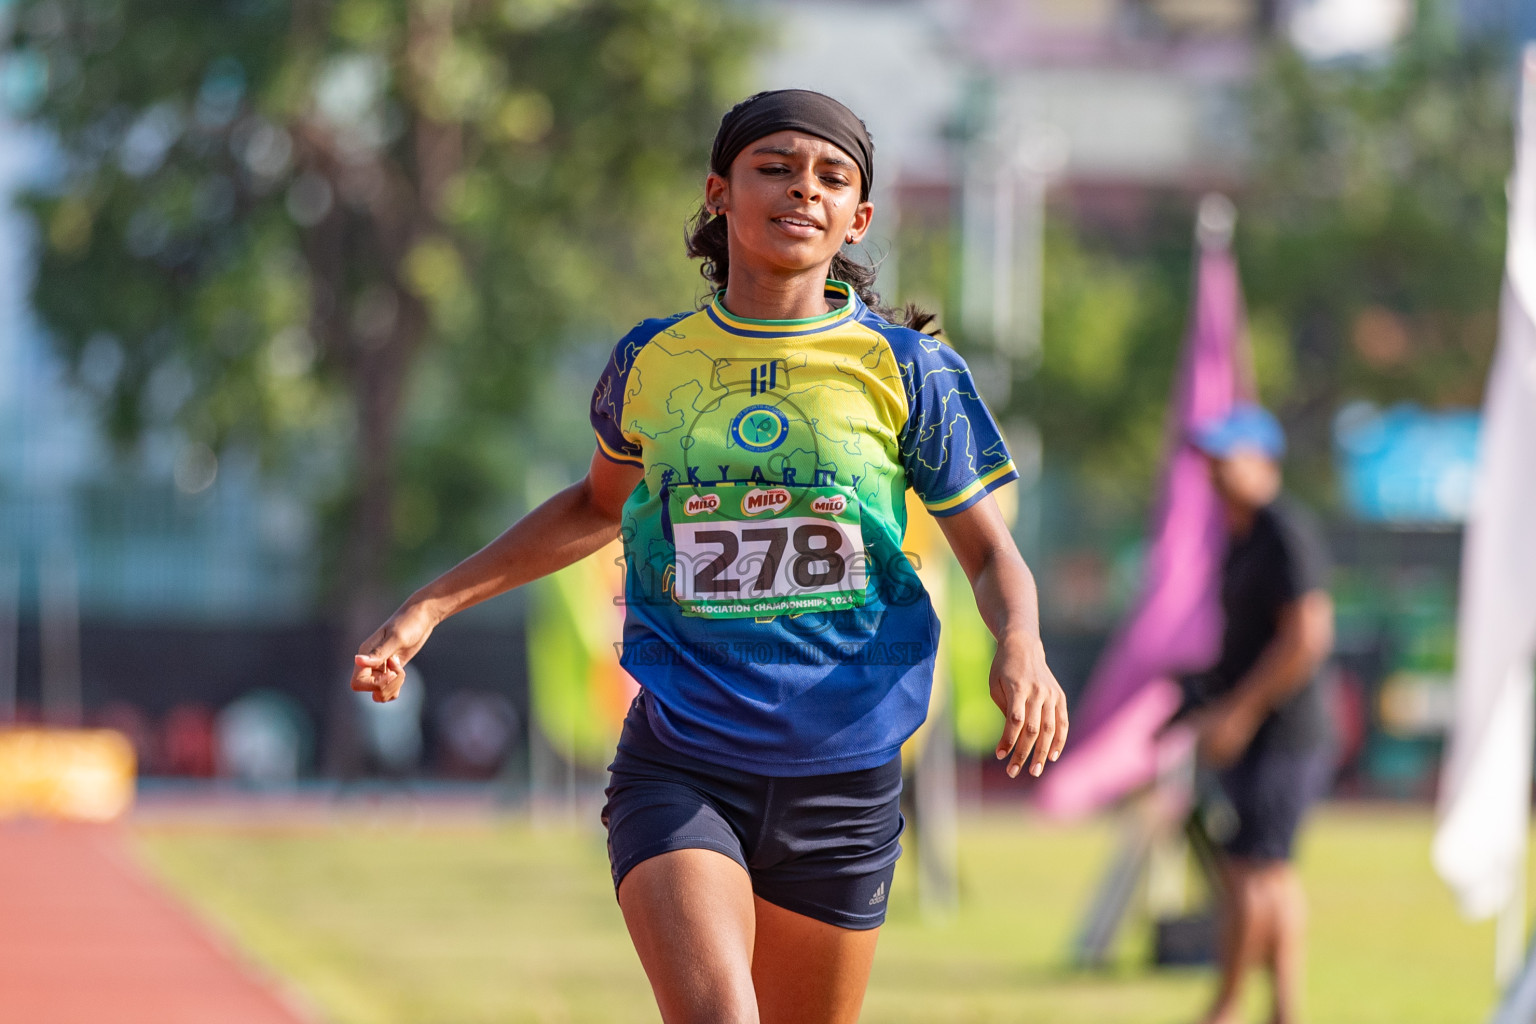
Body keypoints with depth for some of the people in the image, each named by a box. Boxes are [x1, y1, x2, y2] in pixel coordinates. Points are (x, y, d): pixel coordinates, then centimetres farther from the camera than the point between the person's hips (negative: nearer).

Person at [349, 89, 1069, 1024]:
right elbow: (599, 505, 24)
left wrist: (1021, 648, -16)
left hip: (840, 778, 1)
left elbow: (991, 554, 6)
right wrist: (432, 605, 19)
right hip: (678, 772, 0)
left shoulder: (906, 370, 0)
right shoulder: (652, 362, 4)